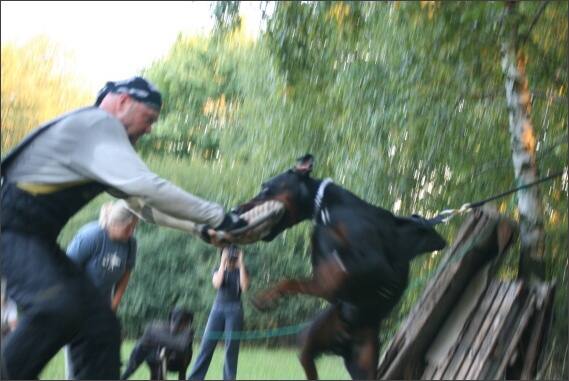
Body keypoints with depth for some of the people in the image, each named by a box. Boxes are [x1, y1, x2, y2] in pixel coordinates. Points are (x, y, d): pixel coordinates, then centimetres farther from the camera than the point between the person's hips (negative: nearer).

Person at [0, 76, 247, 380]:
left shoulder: (102, 138, 20)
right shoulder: (97, 124, -14)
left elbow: (142, 203, 25)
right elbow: (146, 187, -24)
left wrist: (200, 227, 16)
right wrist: (216, 216, -18)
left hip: (37, 241, 10)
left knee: (100, 324, 2)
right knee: (61, 306, -34)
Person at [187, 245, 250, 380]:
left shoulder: (241, 271, 7)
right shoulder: (218, 269, 9)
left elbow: (245, 287, -13)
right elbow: (217, 284, -12)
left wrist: (241, 264, -11)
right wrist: (223, 263, -13)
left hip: (235, 310, -1)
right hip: (218, 308, 1)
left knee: (231, 348, -2)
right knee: (206, 345, -3)